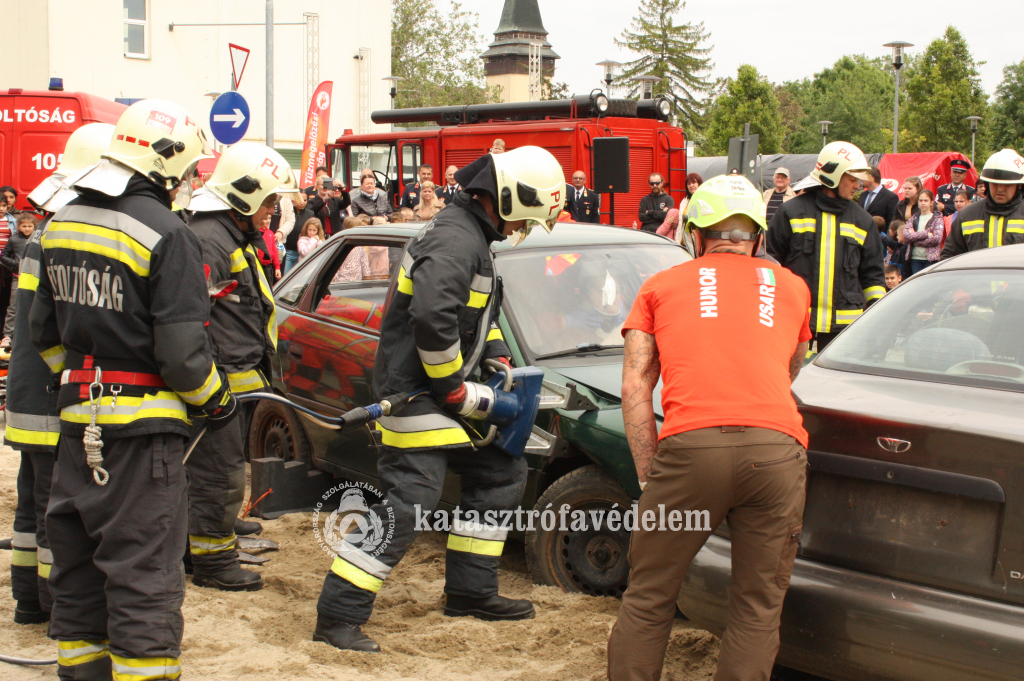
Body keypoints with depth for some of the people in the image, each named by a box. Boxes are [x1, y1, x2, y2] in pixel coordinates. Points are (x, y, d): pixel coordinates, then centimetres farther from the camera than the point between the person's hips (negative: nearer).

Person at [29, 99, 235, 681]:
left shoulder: (63, 223, 9)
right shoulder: (167, 235, -16)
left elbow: (45, 331, 17)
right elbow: (181, 349, -18)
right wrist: (217, 398, -1)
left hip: (79, 419, 8)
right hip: (143, 426, -8)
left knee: (79, 566, 18)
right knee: (145, 572, -1)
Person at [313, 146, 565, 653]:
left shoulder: (475, 238, 16)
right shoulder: (455, 240, -19)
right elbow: (432, 318, -32)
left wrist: (496, 357, 13)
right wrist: (455, 390, -21)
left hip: (446, 392, 11)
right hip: (417, 394, -11)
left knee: (500, 476, 16)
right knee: (408, 503, -14)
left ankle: (470, 592, 26)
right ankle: (337, 616, -8)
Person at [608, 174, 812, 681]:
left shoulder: (661, 286, 22)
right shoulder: (791, 287, 26)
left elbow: (635, 387, 12)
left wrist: (649, 478, 13)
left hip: (692, 446, -1)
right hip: (778, 449, 1)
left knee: (648, 600, 11)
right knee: (758, 608, 12)